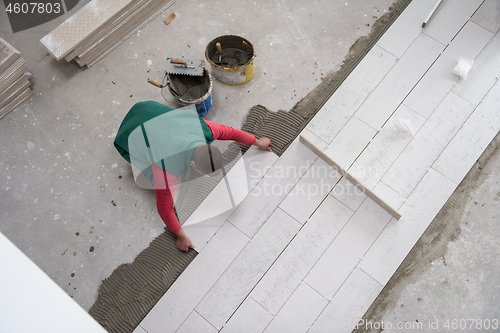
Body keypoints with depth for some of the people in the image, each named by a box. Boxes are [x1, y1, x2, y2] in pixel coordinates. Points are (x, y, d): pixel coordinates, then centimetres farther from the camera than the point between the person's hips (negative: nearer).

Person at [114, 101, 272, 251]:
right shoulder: (168, 171, -40)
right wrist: (181, 236, -11)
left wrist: (258, 142, 8)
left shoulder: (205, 129, -30)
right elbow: (164, 207, -24)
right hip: (132, 135, -4)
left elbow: (230, 132, -9)